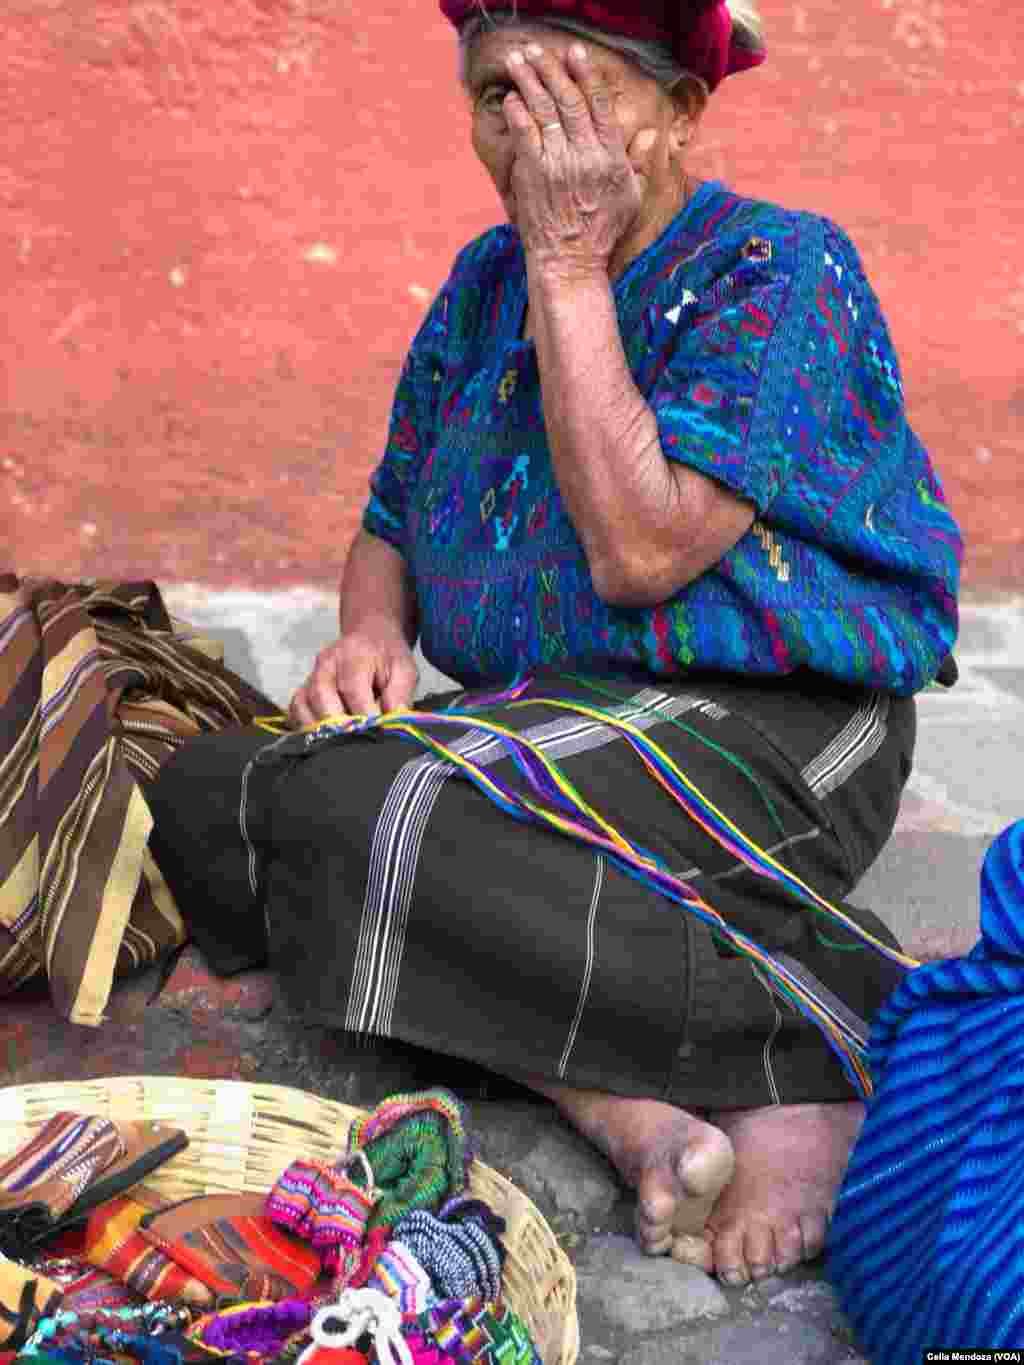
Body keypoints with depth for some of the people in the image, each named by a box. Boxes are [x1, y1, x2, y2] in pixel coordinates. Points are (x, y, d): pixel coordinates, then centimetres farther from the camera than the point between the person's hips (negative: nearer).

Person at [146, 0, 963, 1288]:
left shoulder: (780, 271, -9)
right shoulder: (486, 282, 12)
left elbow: (640, 550, -22)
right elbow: (389, 527, 18)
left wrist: (570, 263, -16)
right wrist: (372, 632, -6)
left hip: (758, 732, -7)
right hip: (533, 716, 8)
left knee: (392, 827, -30)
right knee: (209, 795, -13)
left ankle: (809, 1068, -20)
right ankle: (615, 1106, -25)